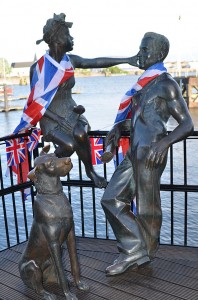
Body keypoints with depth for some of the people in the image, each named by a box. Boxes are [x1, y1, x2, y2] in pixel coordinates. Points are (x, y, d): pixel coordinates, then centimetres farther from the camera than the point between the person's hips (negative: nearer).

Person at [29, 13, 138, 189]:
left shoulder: (70, 60, -1)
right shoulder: (38, 68, -15)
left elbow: (97, 62, 8)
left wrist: (127, 60, 8)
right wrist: (59, 119, -21)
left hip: (71, 112, 4)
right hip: (51, 118, -3)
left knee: (80, 134, -29)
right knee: (69, 145, -29)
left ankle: (90, 170, -4)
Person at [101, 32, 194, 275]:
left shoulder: (166, 84, -7)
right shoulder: (144, 82, 18)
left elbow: (187, 125, -10)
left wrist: (164, 143, -26)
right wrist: (117, 128, 12)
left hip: (150, 155, -9)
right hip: (134, 153, 9)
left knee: (147, 208, 4)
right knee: (111, 199, 9)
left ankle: (146, 254, 24)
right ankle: (134, 250, 18)